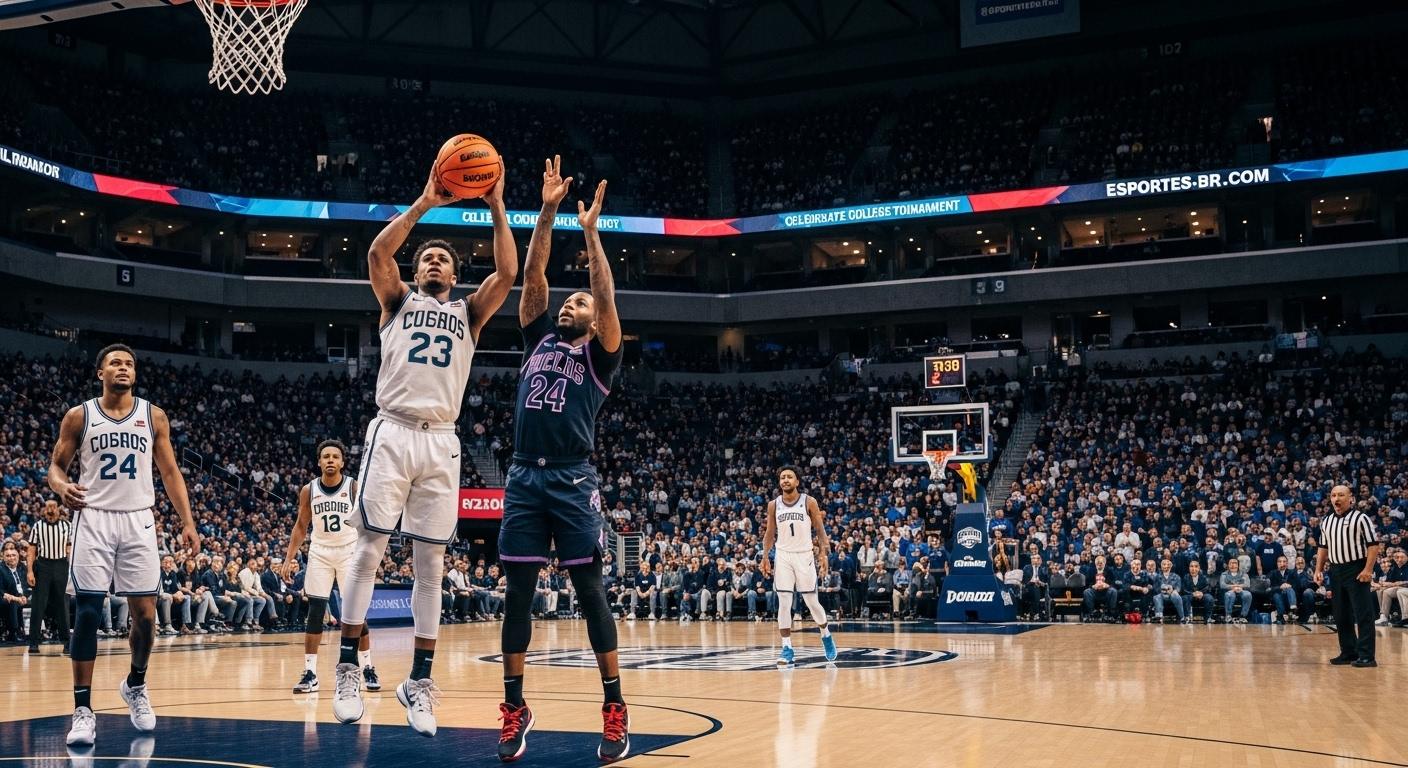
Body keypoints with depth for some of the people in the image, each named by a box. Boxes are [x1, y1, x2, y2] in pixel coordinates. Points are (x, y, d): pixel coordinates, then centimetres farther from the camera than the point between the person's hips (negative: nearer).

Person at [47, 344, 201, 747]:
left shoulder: (154, 416, 7)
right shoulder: (79, 416, 3)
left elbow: (170, 473, 8)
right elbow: (56, 466, 6)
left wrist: (188, 522, 0)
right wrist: (62, 487, -18)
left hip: (138, 521, 2)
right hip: (93, 520, -1)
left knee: (145, 615, 2)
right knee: (87, 612, -6)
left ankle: (135, 685, 28)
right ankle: (83, 709, -2)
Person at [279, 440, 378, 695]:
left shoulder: (356, 487, -10)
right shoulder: (308, 490, -3)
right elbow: (301, 526, 7)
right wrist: (289, 558, 0)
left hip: (350, 551, -2)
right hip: (320, 553, 2)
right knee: (315, 613, -3)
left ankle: (367, 669, 8)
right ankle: (310, 674, 1)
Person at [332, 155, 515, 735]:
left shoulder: (468, 313, 18)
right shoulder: (398, 301, 14)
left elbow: (507, 274, 2)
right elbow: (377, 253, -5)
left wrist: (496, 208, -2)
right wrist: (424, 203, -9)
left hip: (441, 442, 2)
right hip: (393, 432, -2)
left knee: (430, 564, 2)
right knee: (368, 549, -5)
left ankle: (419, 681, 7)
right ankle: (348, 666, 3)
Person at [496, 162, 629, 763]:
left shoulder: (599, 357, 8)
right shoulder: (538, 338, 18)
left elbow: (606, 295, -7)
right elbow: (532, 275, 9)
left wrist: (590, 230, -10)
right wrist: (547, 213, 3)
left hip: (573, 481, -3)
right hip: (524, 477, 4)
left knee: (589, 588, -4)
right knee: (518, 591, 3)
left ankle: (614, 707, 1)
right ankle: (515, 707, 10)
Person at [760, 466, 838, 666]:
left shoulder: (809, 502, -4)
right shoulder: (774, 505, 3)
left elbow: (820, 530, 0)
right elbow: (770, 533, 11)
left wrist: (824, 554, -10)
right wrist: (765, 556, 3)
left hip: (804, 556, -2)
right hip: (783, 556, 2)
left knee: (812, 602, 3)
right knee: (783, 603, -6)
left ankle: (826, 636, 29)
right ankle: (787, 648, -2)